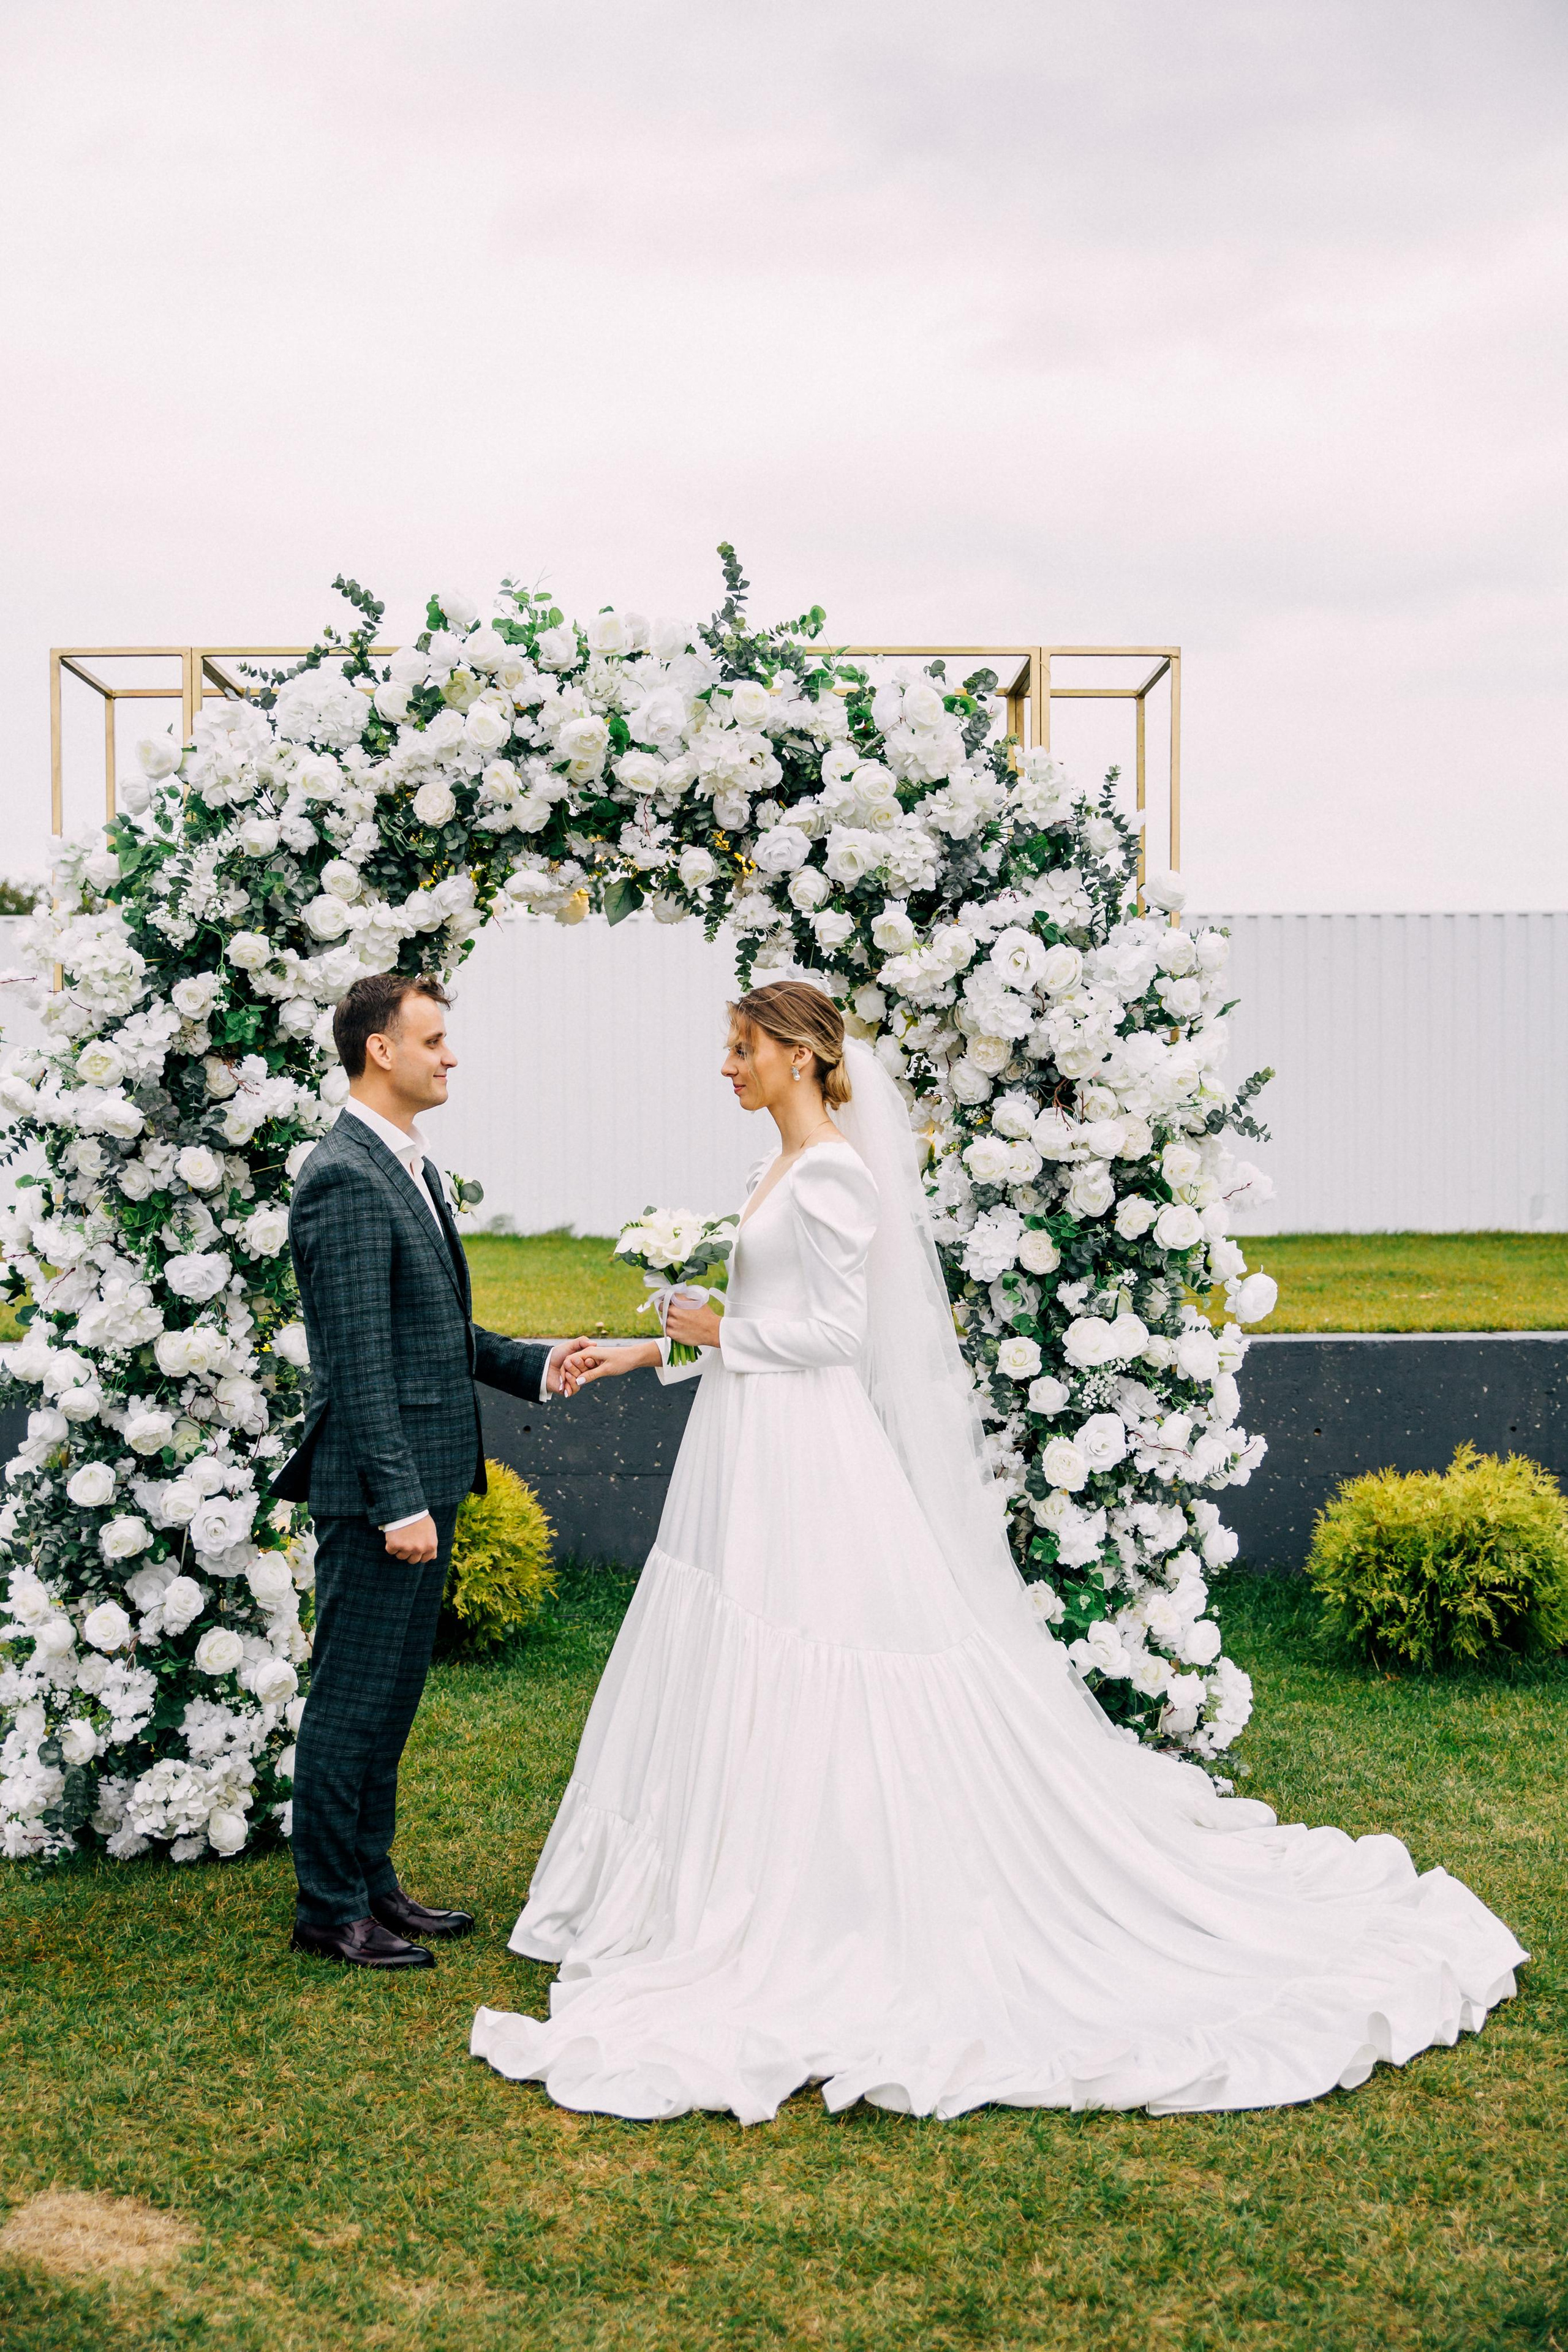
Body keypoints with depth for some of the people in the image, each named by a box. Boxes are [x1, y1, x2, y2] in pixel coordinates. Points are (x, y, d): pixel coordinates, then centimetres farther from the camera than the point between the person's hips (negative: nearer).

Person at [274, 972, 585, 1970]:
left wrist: (531, 1364, 7)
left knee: (394, 1695, 18)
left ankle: (371, 1878, 30)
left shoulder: (412, 1166, 14)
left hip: (424, 1476, 10)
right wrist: (399, 1502, -22)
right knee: (352, 1697, 2)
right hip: (377, 1486, -10)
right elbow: (360, 1358, -21)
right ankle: (329, 1908, 15)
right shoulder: (346, 1178, -17)